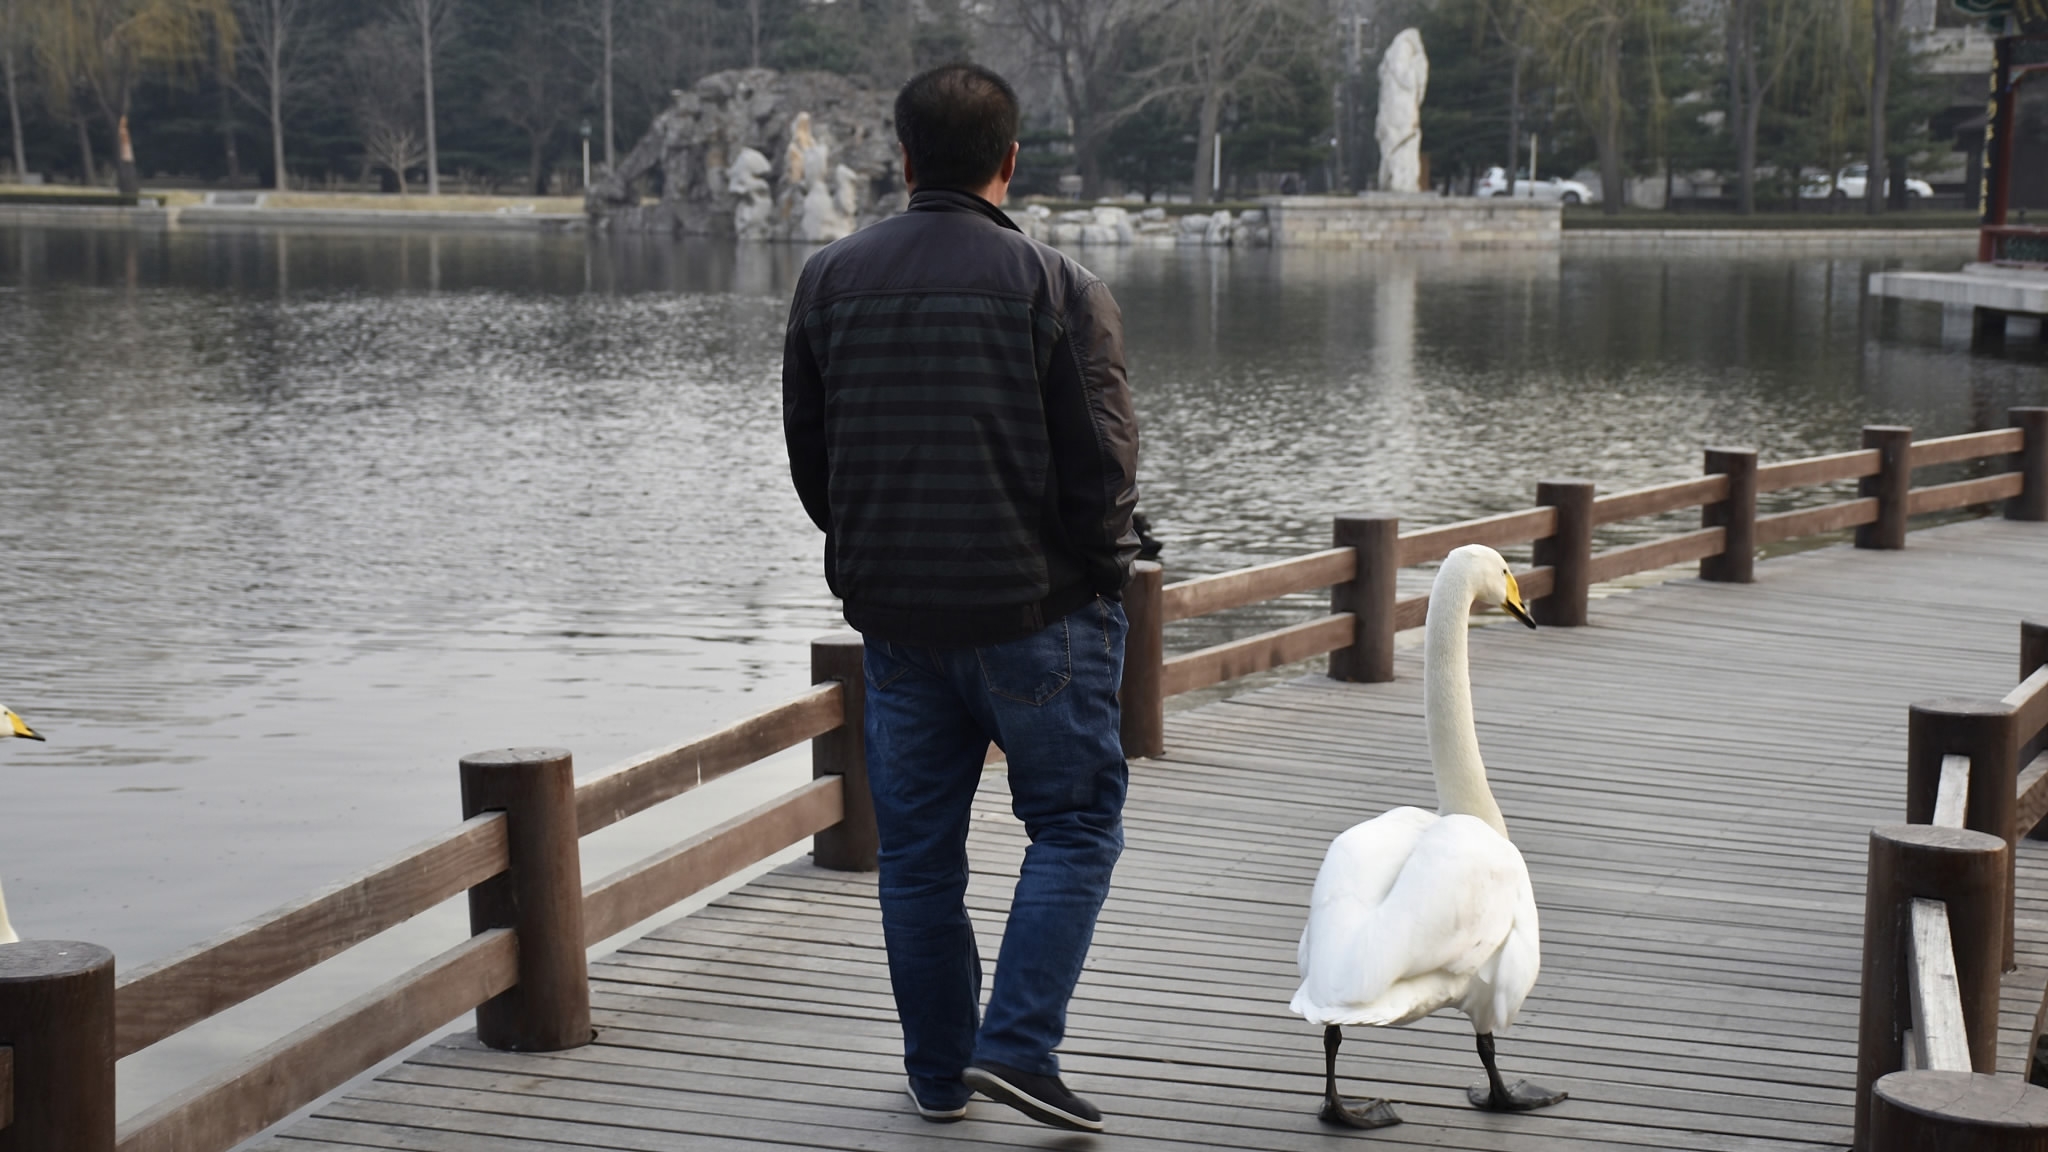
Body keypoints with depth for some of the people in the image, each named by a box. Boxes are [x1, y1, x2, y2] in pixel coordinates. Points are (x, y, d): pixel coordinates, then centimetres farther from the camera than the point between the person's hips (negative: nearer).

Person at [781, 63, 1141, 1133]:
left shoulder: (830, 279, 4)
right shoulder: (1055, 285, -9)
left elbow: (807, 454, 9)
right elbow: (1103, 459, -11)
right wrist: (1101, 571, 4)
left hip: (893, 613, 4)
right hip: (1036, 610, -4)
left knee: (917, 845, 13)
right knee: (1074, 822, 9)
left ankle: (938, 1072, 21)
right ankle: (1019, 1045, -2)